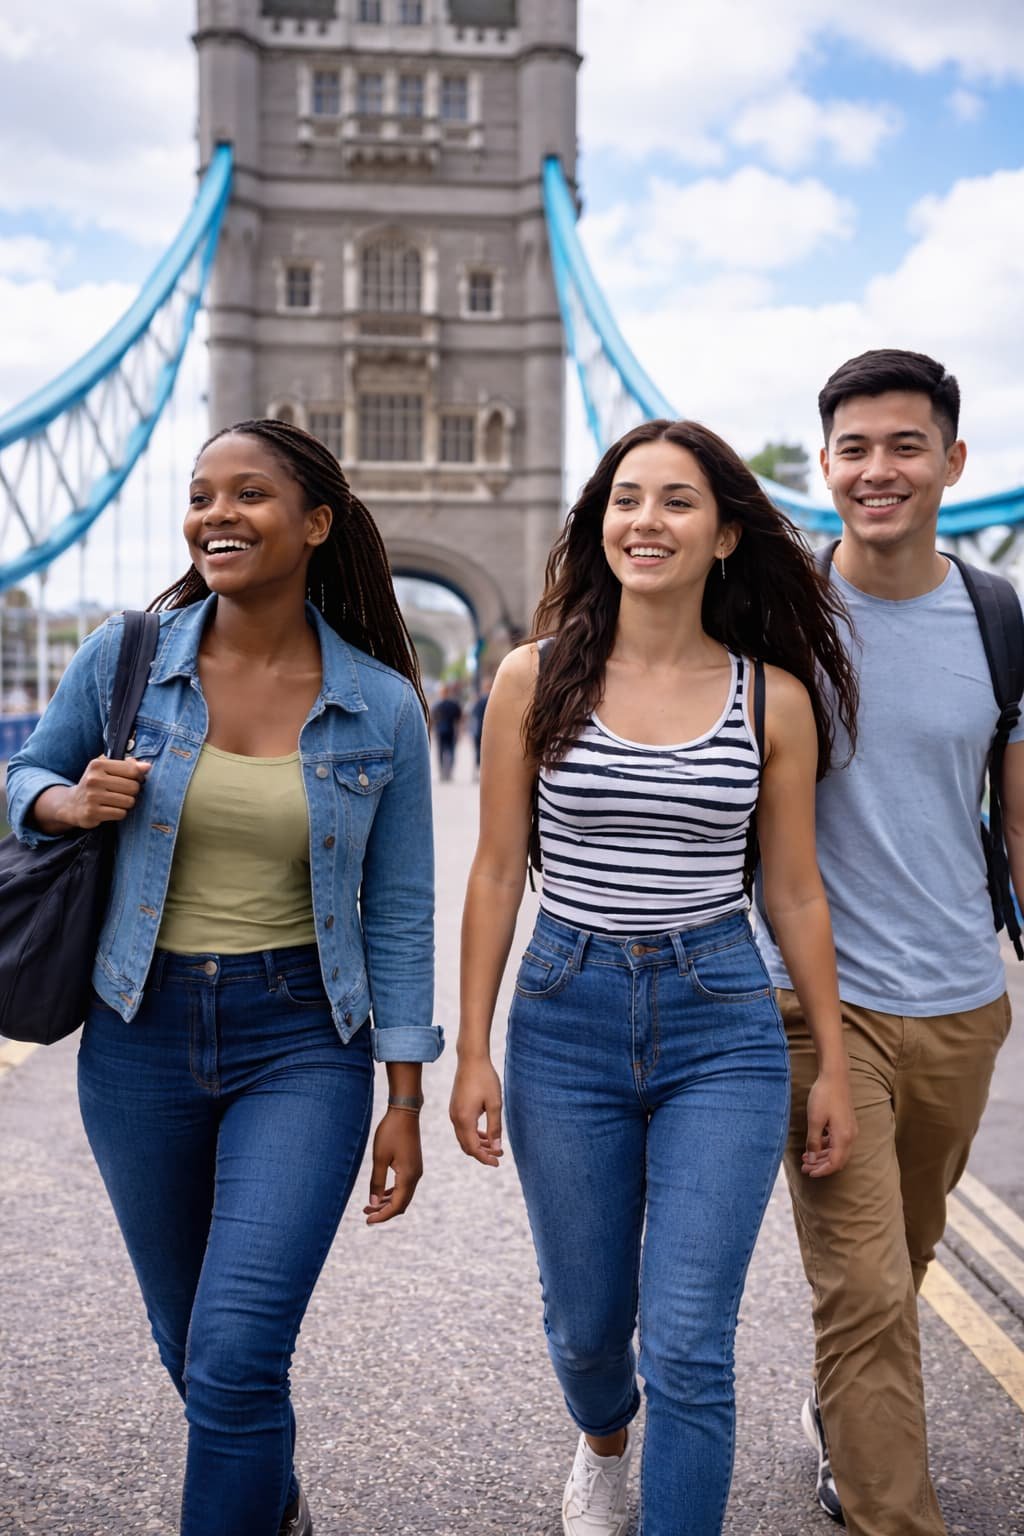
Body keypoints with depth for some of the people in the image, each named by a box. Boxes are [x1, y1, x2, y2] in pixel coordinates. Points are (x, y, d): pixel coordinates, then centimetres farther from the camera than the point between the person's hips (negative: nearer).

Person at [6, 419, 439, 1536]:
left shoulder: (382, 706, -6)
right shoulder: (123, 657, -4)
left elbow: (398, 915, -1)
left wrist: (405, 1103, -1)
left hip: (301, 1043, -2)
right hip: (139, 1036, 3)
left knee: (236, 1356, -11)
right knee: (189, 1343, 19)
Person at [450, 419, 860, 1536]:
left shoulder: (773, 696, -2)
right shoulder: (535, 678, -3)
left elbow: (795, 891, 5)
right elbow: (497, 874, 0)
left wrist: (833, 1064, 7)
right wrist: (472, 1052, -1)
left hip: (722, 1026, 0)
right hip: (566, 1019, 1)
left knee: (688, 1348, -3)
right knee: (585, 1324, 17)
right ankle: (604, 1445, 53)